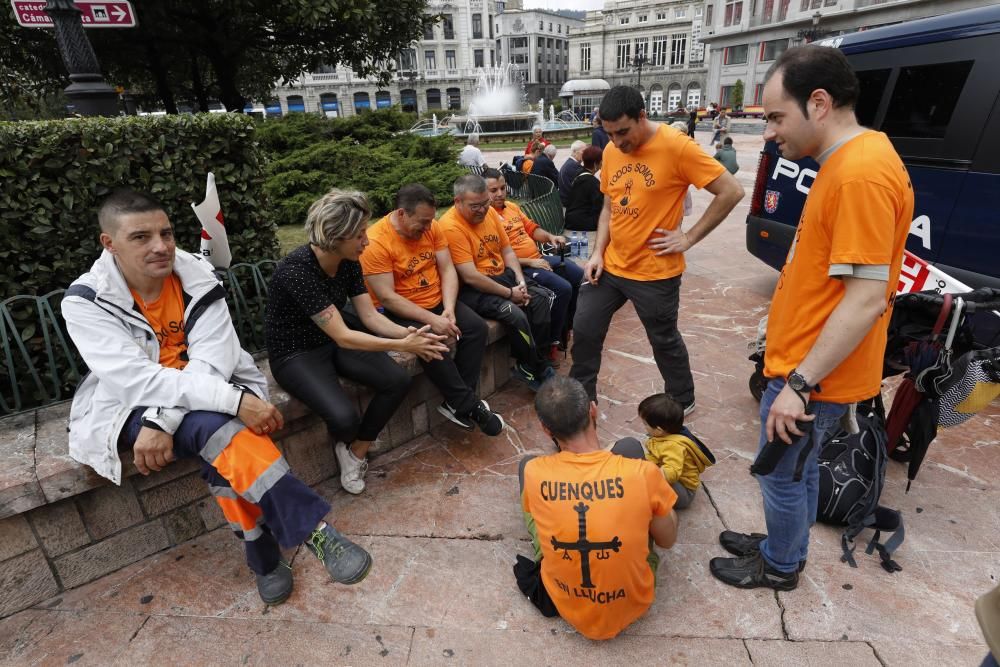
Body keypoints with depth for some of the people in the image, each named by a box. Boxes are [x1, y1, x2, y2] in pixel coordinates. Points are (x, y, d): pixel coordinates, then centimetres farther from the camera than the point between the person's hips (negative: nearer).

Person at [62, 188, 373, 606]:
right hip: (131, 407, -2)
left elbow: (211, 362, -15)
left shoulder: (198, 279, -8)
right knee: (218, 428, -33)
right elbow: (137, 379, -26)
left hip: (207, 387, 2)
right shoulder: (85, 303, -13)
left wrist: (162, 421, -29)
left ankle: (264, 555, -13)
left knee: (223, 441, -30)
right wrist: (235, 401, -38)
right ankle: (313, 529, -33)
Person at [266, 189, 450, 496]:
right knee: (345, 416, -30)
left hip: (333, 341, 7)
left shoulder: (349, 261, -7)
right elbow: (343, 337, -32)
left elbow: (369, 315, -6)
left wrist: (406, 333, -25)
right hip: (295, 354, -7)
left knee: (397, 381, -15)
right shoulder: (296, 270, -30)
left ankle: (356, 452, 6)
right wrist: (402, 345, -34)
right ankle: (345, 445, 10)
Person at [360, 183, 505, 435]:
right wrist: (431, 319, -27)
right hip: (399, 312, -6)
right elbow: (387, 298, -22)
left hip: (438, 302, 6)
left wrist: (449, 310, -19)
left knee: (478, 328, -13)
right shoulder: (375, 242, -19)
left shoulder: (431, 227, -1)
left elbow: (448, 269, -2)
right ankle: (469, 406, -13)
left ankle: (456, 403, -7)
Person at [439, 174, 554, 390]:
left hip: (502, 276, 8)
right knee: (516, 314, -27)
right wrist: (510, 293, -18)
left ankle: (533, 363, 1)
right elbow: (470, 277, -23)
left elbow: (507, 251, 10)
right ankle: (538, 371, -4)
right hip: (472, 289, -8)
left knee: (542, 297, -8)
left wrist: (520, 282, -6)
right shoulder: (451, 227, -20)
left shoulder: (489, 212, 4)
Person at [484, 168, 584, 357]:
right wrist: (529, 263, -20)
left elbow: (531, 228, 21)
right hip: (519, 267, -9)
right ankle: (552, 342, -7)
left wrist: (550, 237, 0)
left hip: (540, 258, 9)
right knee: (563, 288, -25)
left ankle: (565, 326, 23)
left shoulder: (512, 206, 13)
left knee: (582, 278, 7)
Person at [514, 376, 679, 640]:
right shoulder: (643, 473, -26)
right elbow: (667, 540, -7)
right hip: (633, 602, 0)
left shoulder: (533, 472, -22)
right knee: (629, 446, 5)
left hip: (562, 603, 1)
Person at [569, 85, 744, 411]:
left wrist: (689, 237, -14)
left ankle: (682, 401, 37)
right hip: (610, 265, 6)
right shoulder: (611, 151, 3)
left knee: (664, 341, 11)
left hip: (655, 272, -5)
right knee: (584, 330, 8)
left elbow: (732, 191, -15)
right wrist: (598, 252, 1)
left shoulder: (676, 146, -16)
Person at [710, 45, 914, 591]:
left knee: (782, 477, 11)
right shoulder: (849, 162, 9)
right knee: (799, 469, 24)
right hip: (807, 364, 9)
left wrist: (799, 383, -22)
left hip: (813, 376, -9)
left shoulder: (862, 175, -24)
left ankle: (779, 566, 34)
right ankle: (784, 544, 44)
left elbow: (867, 298, -26)